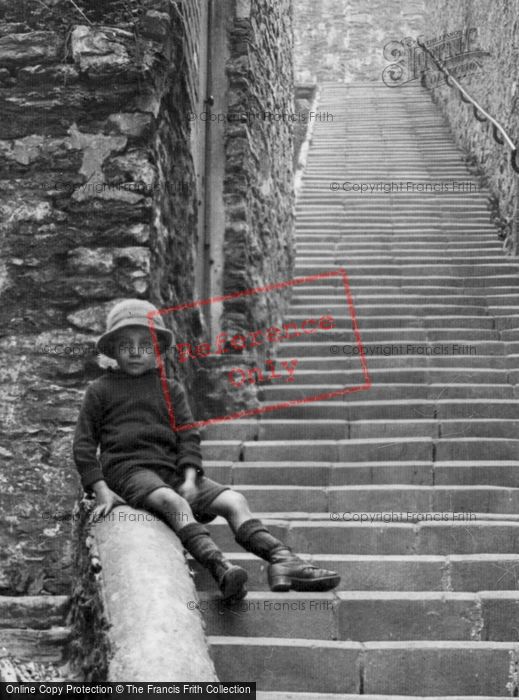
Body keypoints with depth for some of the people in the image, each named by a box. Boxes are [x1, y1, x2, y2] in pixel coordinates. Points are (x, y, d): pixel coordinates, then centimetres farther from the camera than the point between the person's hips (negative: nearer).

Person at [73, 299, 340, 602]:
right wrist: (101, 489, -4)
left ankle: (282, 559, -34)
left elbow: (188, 436, 13)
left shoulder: (171, 389, 21)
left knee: (234, 500, -19)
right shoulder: (100, 390, 12)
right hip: (128, 470, -4)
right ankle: (218, 565, -56)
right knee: (172, 502, -37)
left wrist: (190, 479, -6)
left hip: (172, 470, 4)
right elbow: (84, 443, 9)